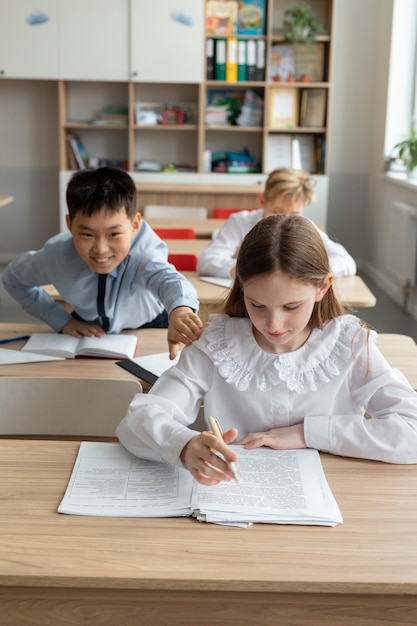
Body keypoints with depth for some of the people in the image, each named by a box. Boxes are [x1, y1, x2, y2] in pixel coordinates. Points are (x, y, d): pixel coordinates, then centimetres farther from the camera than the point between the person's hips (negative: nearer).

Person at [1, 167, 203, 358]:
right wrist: (62, 320, -13)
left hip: (148, 331, -1)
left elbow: (166, 277, -59)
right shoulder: (57, 254, -25)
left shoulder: (143, 254, -35)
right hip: (91, 332, 1)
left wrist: (180, 308, -82)